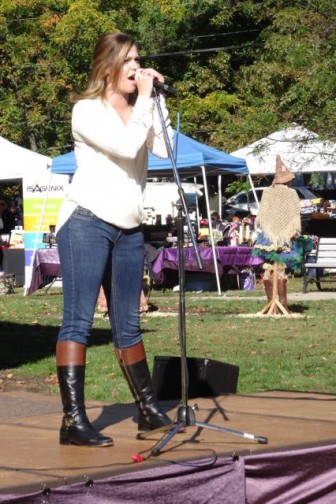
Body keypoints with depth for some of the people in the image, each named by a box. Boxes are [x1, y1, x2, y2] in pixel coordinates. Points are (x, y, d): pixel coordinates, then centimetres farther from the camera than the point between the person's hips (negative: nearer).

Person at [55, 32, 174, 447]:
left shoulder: (137, 111, 16)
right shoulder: (88, 110, -5)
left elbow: (166, 149, 0)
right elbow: (127, 146, -19)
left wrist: (155, 100, -1)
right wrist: (144, 100, -9)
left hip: (129, 229, 7)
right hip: (87, 222, -7)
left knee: (127, 325, 14)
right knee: (78, 319, -11)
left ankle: (148, 409, 21)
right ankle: (73, 420, -14)